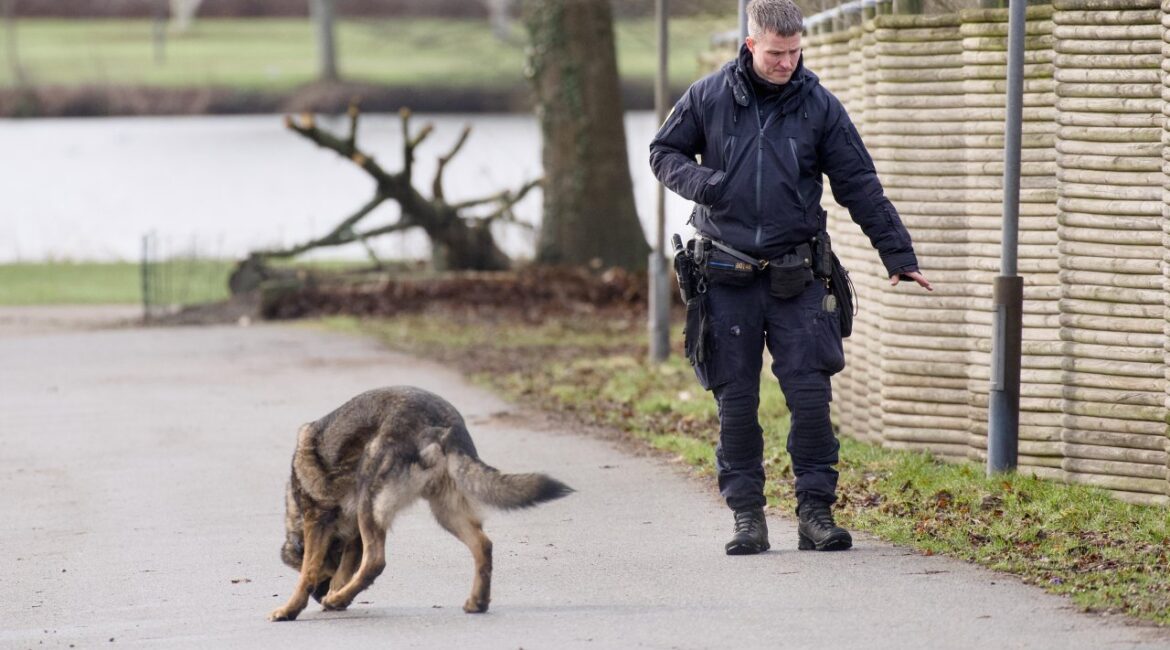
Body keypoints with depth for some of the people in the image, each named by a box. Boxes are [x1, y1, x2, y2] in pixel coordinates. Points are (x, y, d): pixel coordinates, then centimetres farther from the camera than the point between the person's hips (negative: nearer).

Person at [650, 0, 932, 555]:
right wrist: (697, 182, -9)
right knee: (736, 401, 1)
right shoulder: (709, 98, 2)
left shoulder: (819, 107, 2)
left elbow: (860, 187, 5)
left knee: (811, 395, -7)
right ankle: (747, 515, 8)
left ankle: (816, 510, 1)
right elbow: (664, 152, 13)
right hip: (728, 277, 0)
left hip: (795, 278, 0)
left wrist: (898, 255, 1)